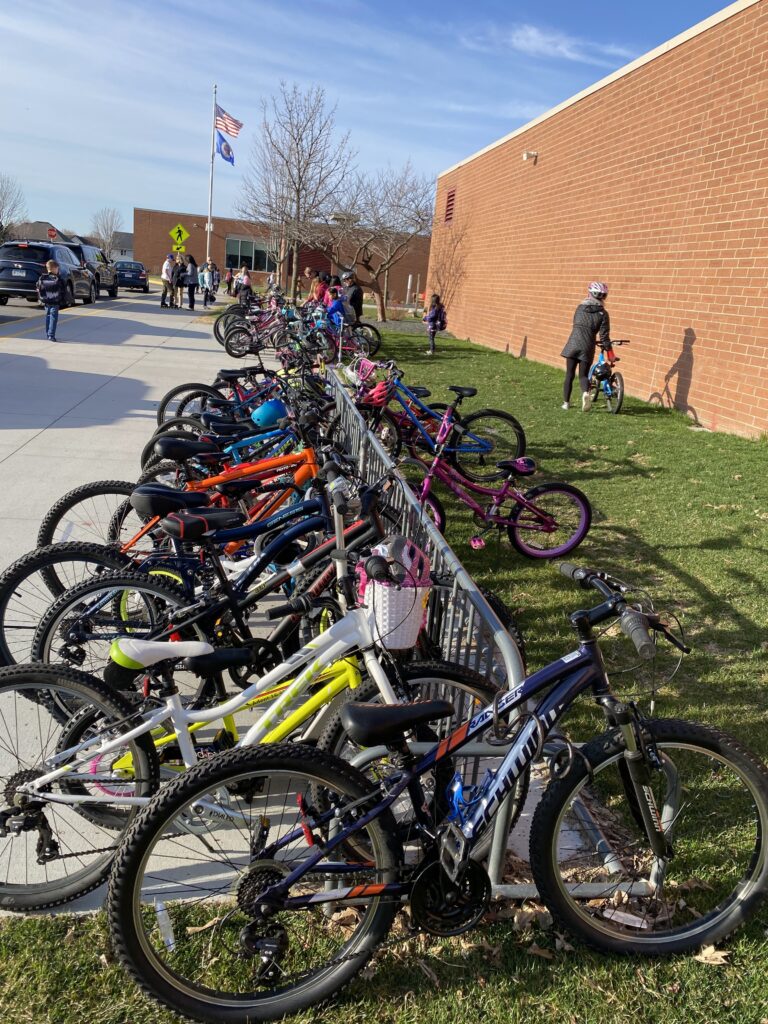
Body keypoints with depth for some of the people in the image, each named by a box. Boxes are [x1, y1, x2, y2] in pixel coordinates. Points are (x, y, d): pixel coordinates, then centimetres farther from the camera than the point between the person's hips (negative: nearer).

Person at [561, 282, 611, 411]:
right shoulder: (603, 314, -1)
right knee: (583, 375, 7)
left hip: (572, 345, 2)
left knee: (569, 375, 11)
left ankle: (566, 402, 14)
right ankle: (585, 393, -24)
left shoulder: (580, 307, 7)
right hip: (587, 347, -1)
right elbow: (604, 337, -4)